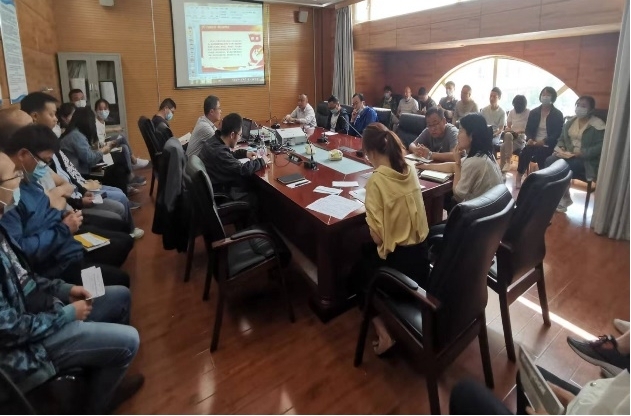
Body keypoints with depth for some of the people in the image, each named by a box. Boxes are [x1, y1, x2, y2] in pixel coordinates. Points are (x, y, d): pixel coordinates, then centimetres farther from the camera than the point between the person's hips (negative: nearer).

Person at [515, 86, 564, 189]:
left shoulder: (558, 114, 3)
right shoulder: (534, 112, 12)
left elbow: (558, 133, -5)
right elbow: (528, 129, 10)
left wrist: (544, 141, -20)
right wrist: (530, 139, -12)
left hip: (548, 145, -2)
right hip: (533, 143, 2)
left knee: (539, 154, -34)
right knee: (524, 152, -30)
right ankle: (519, 177, -24)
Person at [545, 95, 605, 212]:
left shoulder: (598, 126, -10)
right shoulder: (570, 121, 11)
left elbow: (600, 147, -16)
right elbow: (561, 139, 13)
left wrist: (580, 153, -25)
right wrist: (561, 148, -8)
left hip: (587, 159, -6)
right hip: (568, 154, 6)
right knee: (549, 161, -23)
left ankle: (564, 198, -7)